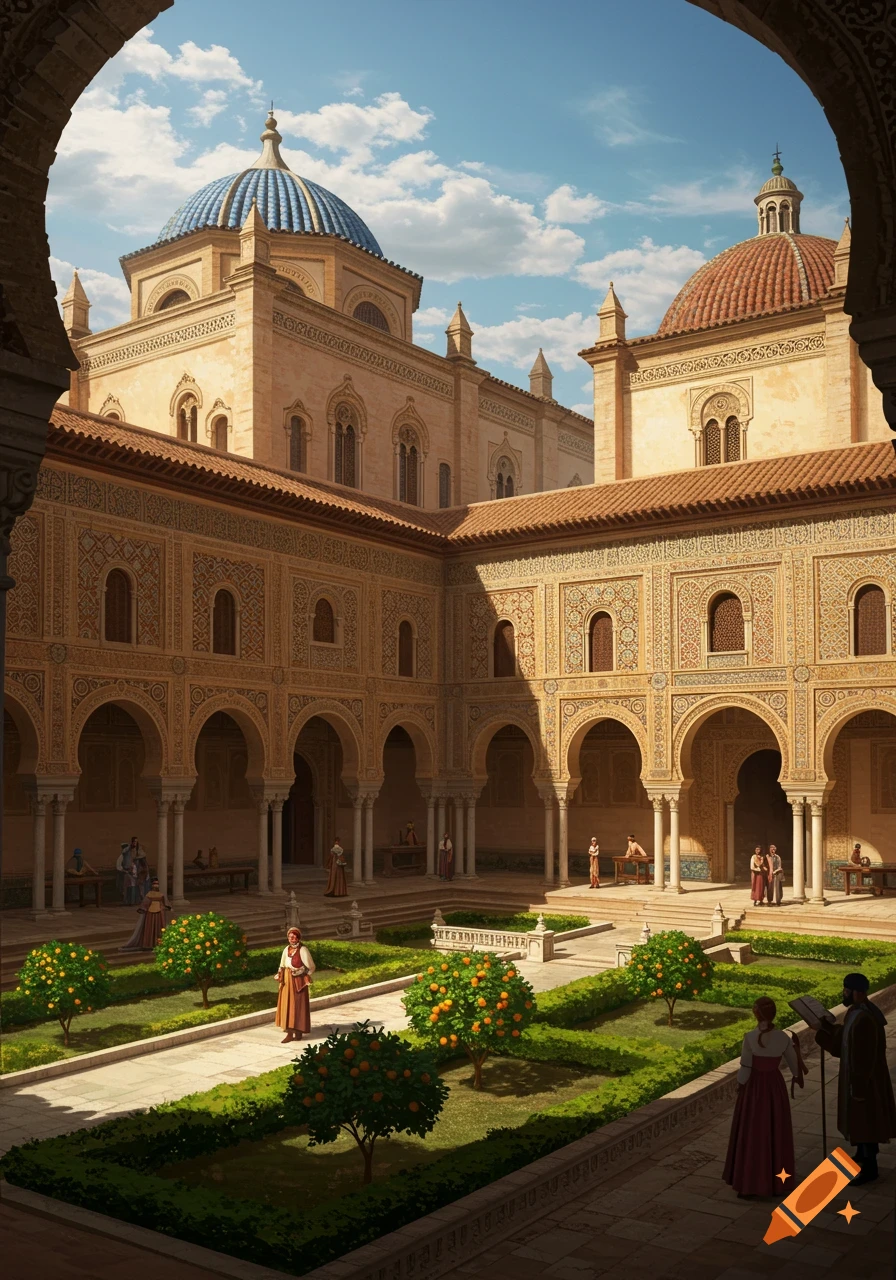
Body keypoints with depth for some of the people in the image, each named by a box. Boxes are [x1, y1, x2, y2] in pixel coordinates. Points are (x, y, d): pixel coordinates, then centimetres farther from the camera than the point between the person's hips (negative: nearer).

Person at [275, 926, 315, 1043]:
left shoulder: (303, 950, -10)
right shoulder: (286, 949, 8)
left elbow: (310, 967, -10)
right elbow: (282, 965, 13)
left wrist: (300, 972, -12)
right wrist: (280, 974, -1)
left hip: (298, 982, -6)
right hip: (287, 982, 6)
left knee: (298, 1006, -1)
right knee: (286, 1006, 5)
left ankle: (299, 1032, 6)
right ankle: (289, 1033, 8)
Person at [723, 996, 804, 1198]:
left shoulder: (750, 1037, -19)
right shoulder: (784, 1038, -9)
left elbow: (745, 1068, -14)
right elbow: (794, 1064, 6)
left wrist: (740, 1087, 2)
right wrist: (797, 1078, 28)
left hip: (753, 1087, -3)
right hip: (775, 1087, 3)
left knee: (752, 1135, 9)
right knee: (776, 1134, 16)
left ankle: (749, 1184, 13)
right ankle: (778, 1182, 25)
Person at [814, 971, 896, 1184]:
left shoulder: (864, 1019, -32)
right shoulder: (856, 1011, 0)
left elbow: (865, 1058, -27)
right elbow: (844, 1038, 11)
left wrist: (858, 1087, -21)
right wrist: (823, 1027, 7)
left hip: (865, 1079, -10)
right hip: (858, 1076, 10)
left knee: (864, 1120, 5)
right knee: (859, 1119, 24)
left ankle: (869, 1168, 19)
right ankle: (863, 1155, 42)